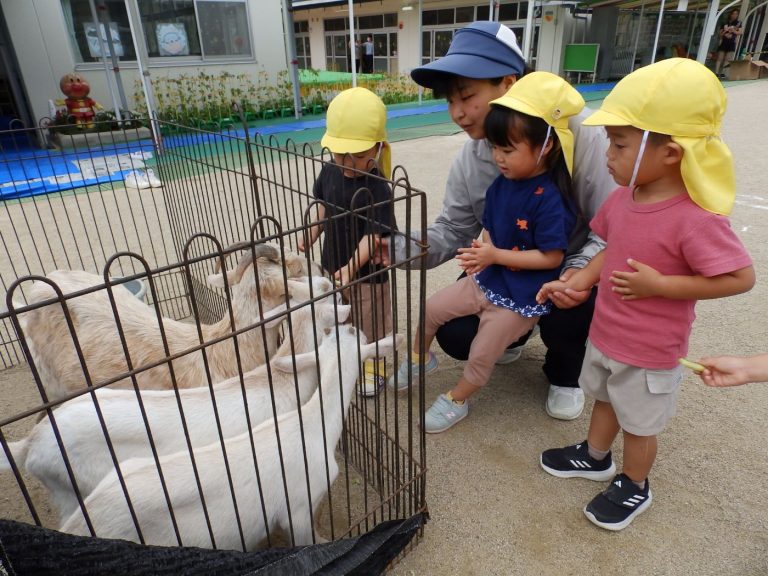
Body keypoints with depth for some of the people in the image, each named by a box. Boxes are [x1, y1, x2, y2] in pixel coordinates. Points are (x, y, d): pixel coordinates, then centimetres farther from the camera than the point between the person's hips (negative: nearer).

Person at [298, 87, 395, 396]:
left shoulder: (376, 189, -25)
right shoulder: (330, 172, -4)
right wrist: (309, 236, 3)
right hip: (333, 263, 7)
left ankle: (375, 366, 34)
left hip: (366, 270, -6)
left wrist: (352, 266, -34)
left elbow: (375, 234, -28)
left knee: (371, 319, 13)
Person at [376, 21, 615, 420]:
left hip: (569, 271, -3)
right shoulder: (469, 158, -10)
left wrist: (581, 271, -42)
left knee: (568, 315, -34)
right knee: (454, 335, -12)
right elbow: (450, 232, -7)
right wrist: (396, 248, -26)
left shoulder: (576, 131, -26)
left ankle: (564, 373, 6)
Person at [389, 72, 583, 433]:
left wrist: (496, 255, -26)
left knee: (481, 355, 4)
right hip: (486, 280, 7)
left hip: (521, 298, -7)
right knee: (433, 308, 12)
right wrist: (479, 253, -14)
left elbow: (552, 257, -24)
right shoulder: (501, 185, -3)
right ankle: (419, 358, 39)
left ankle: (456, 400, 32)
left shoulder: (549, 200, -26)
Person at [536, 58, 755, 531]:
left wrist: (658, 285, -28)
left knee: (639, 423, 17)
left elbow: (741, 277, -22)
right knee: (606, 399, 28)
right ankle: (596, 457, 53)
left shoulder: (694, 219, -29)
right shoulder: (624, 196, -7)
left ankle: (635, 487, 43)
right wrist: (579, 281, -5)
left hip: (649, 353, -6)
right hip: (605, 333, 7)